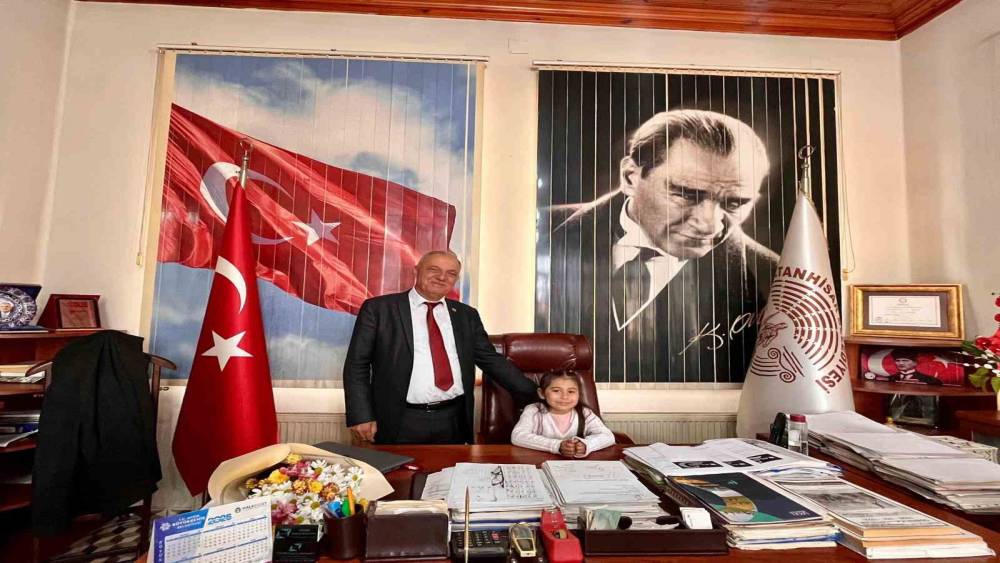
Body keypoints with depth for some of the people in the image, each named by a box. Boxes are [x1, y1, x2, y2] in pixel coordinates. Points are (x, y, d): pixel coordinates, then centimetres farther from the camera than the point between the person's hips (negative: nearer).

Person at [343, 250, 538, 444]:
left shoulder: (466, 315, 7)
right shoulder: (379, 308, -2)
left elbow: (491, 360, 10)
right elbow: (357, 365, -1)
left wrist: (533, 395, 5)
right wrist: (361, 416, -9)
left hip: (454, 421, 3)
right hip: (400, 423, -2)